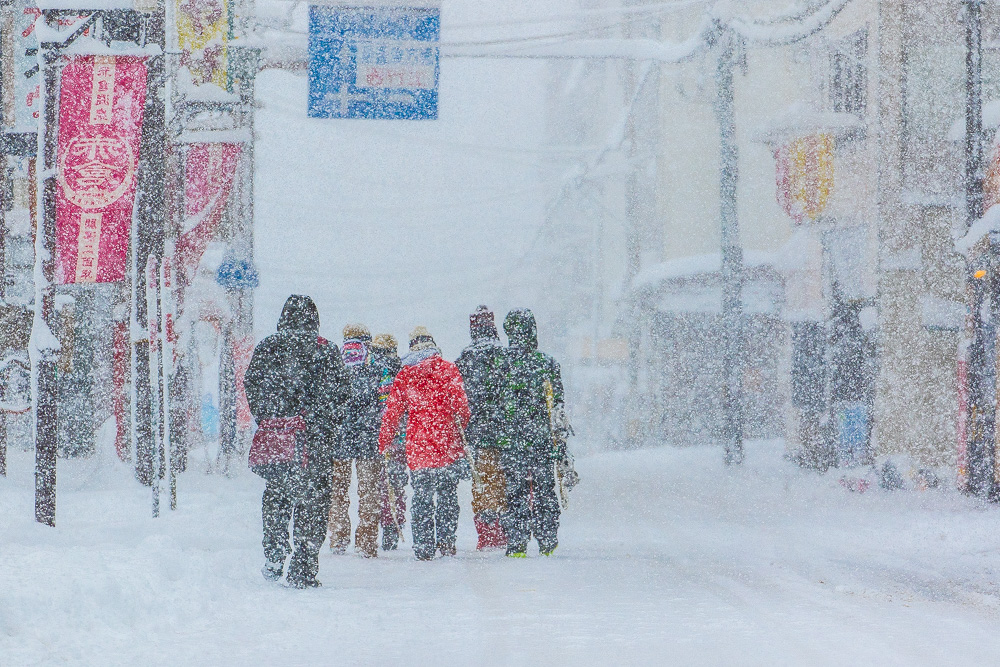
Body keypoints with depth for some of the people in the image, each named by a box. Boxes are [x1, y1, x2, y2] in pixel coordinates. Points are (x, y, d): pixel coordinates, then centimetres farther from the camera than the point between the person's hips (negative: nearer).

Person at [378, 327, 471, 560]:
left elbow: (392, 411, 6)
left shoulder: (404, 375, 6)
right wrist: (463, 424, 12)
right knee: (447, 494, 9)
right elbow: (459, 402, -6)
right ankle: (446, 541, 4)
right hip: (447, 443, -1)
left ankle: (423, 547, 3)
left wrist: (384, 442, 15)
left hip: (417, 445, 1)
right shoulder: (447, 369, 0)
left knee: (421, 497, 6)